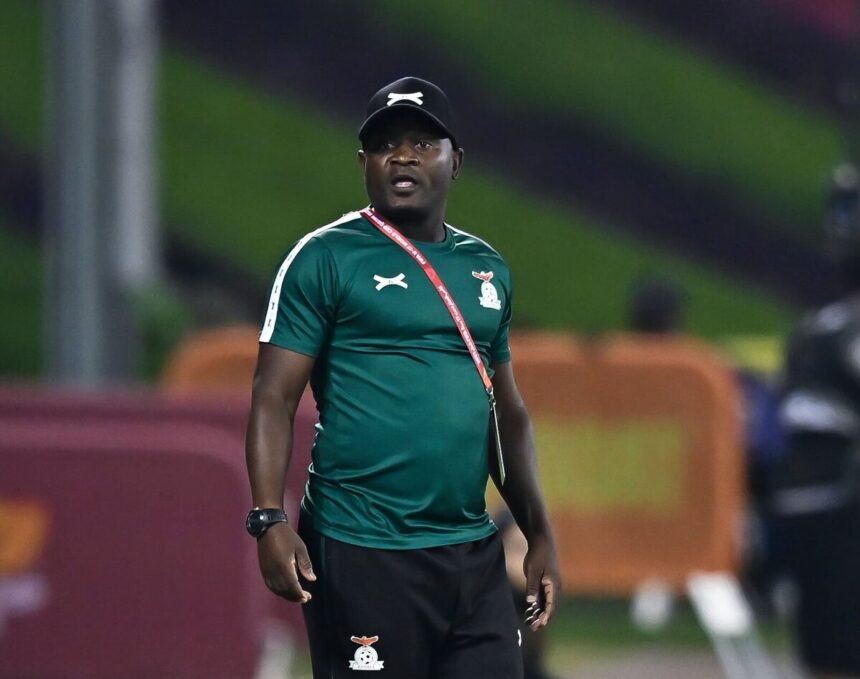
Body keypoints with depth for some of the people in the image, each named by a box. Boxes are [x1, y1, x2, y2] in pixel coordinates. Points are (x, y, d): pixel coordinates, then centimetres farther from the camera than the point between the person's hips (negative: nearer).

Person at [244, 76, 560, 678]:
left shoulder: (487, 269, 16)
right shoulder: (326, 260, -2)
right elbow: (274, 398, -8)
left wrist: (540, 534, 17)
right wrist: (270, 520, -19)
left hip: (473, 555, 6)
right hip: (362, 555, -6)